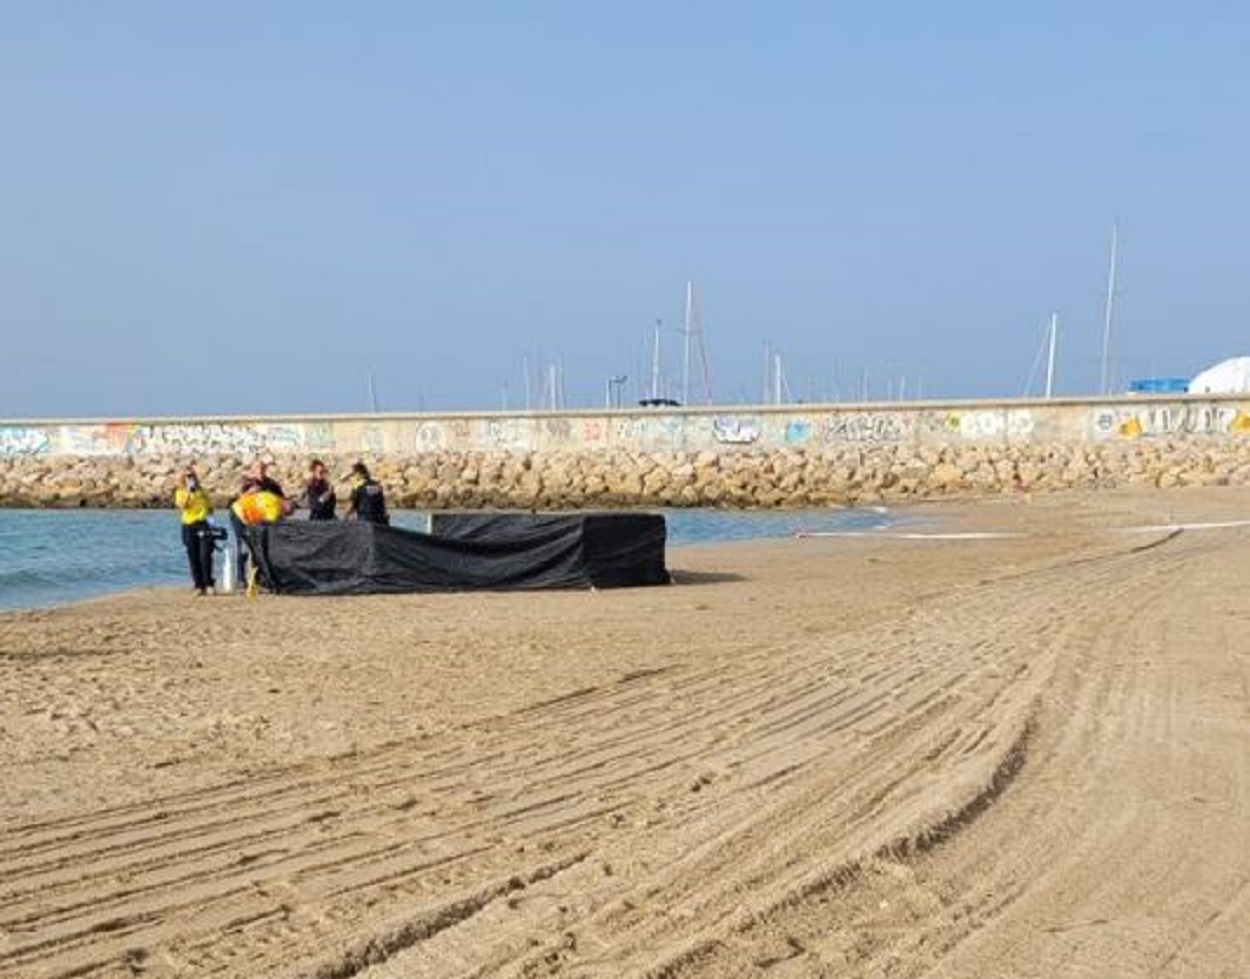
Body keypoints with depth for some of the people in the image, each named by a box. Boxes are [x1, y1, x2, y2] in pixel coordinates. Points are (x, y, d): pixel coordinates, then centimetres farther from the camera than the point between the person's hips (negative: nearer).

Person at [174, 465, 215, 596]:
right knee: (193, 558, 0)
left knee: (205, 555, -13)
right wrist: (188, 492, -16)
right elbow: (182, 506, -11)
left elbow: (210, 508, 19)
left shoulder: (201, 491, 11)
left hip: (202, 525, 0)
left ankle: (208, 584, -9)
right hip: (188, 526, 0)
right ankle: (199, 586, 5)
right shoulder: (180, 492, 8)